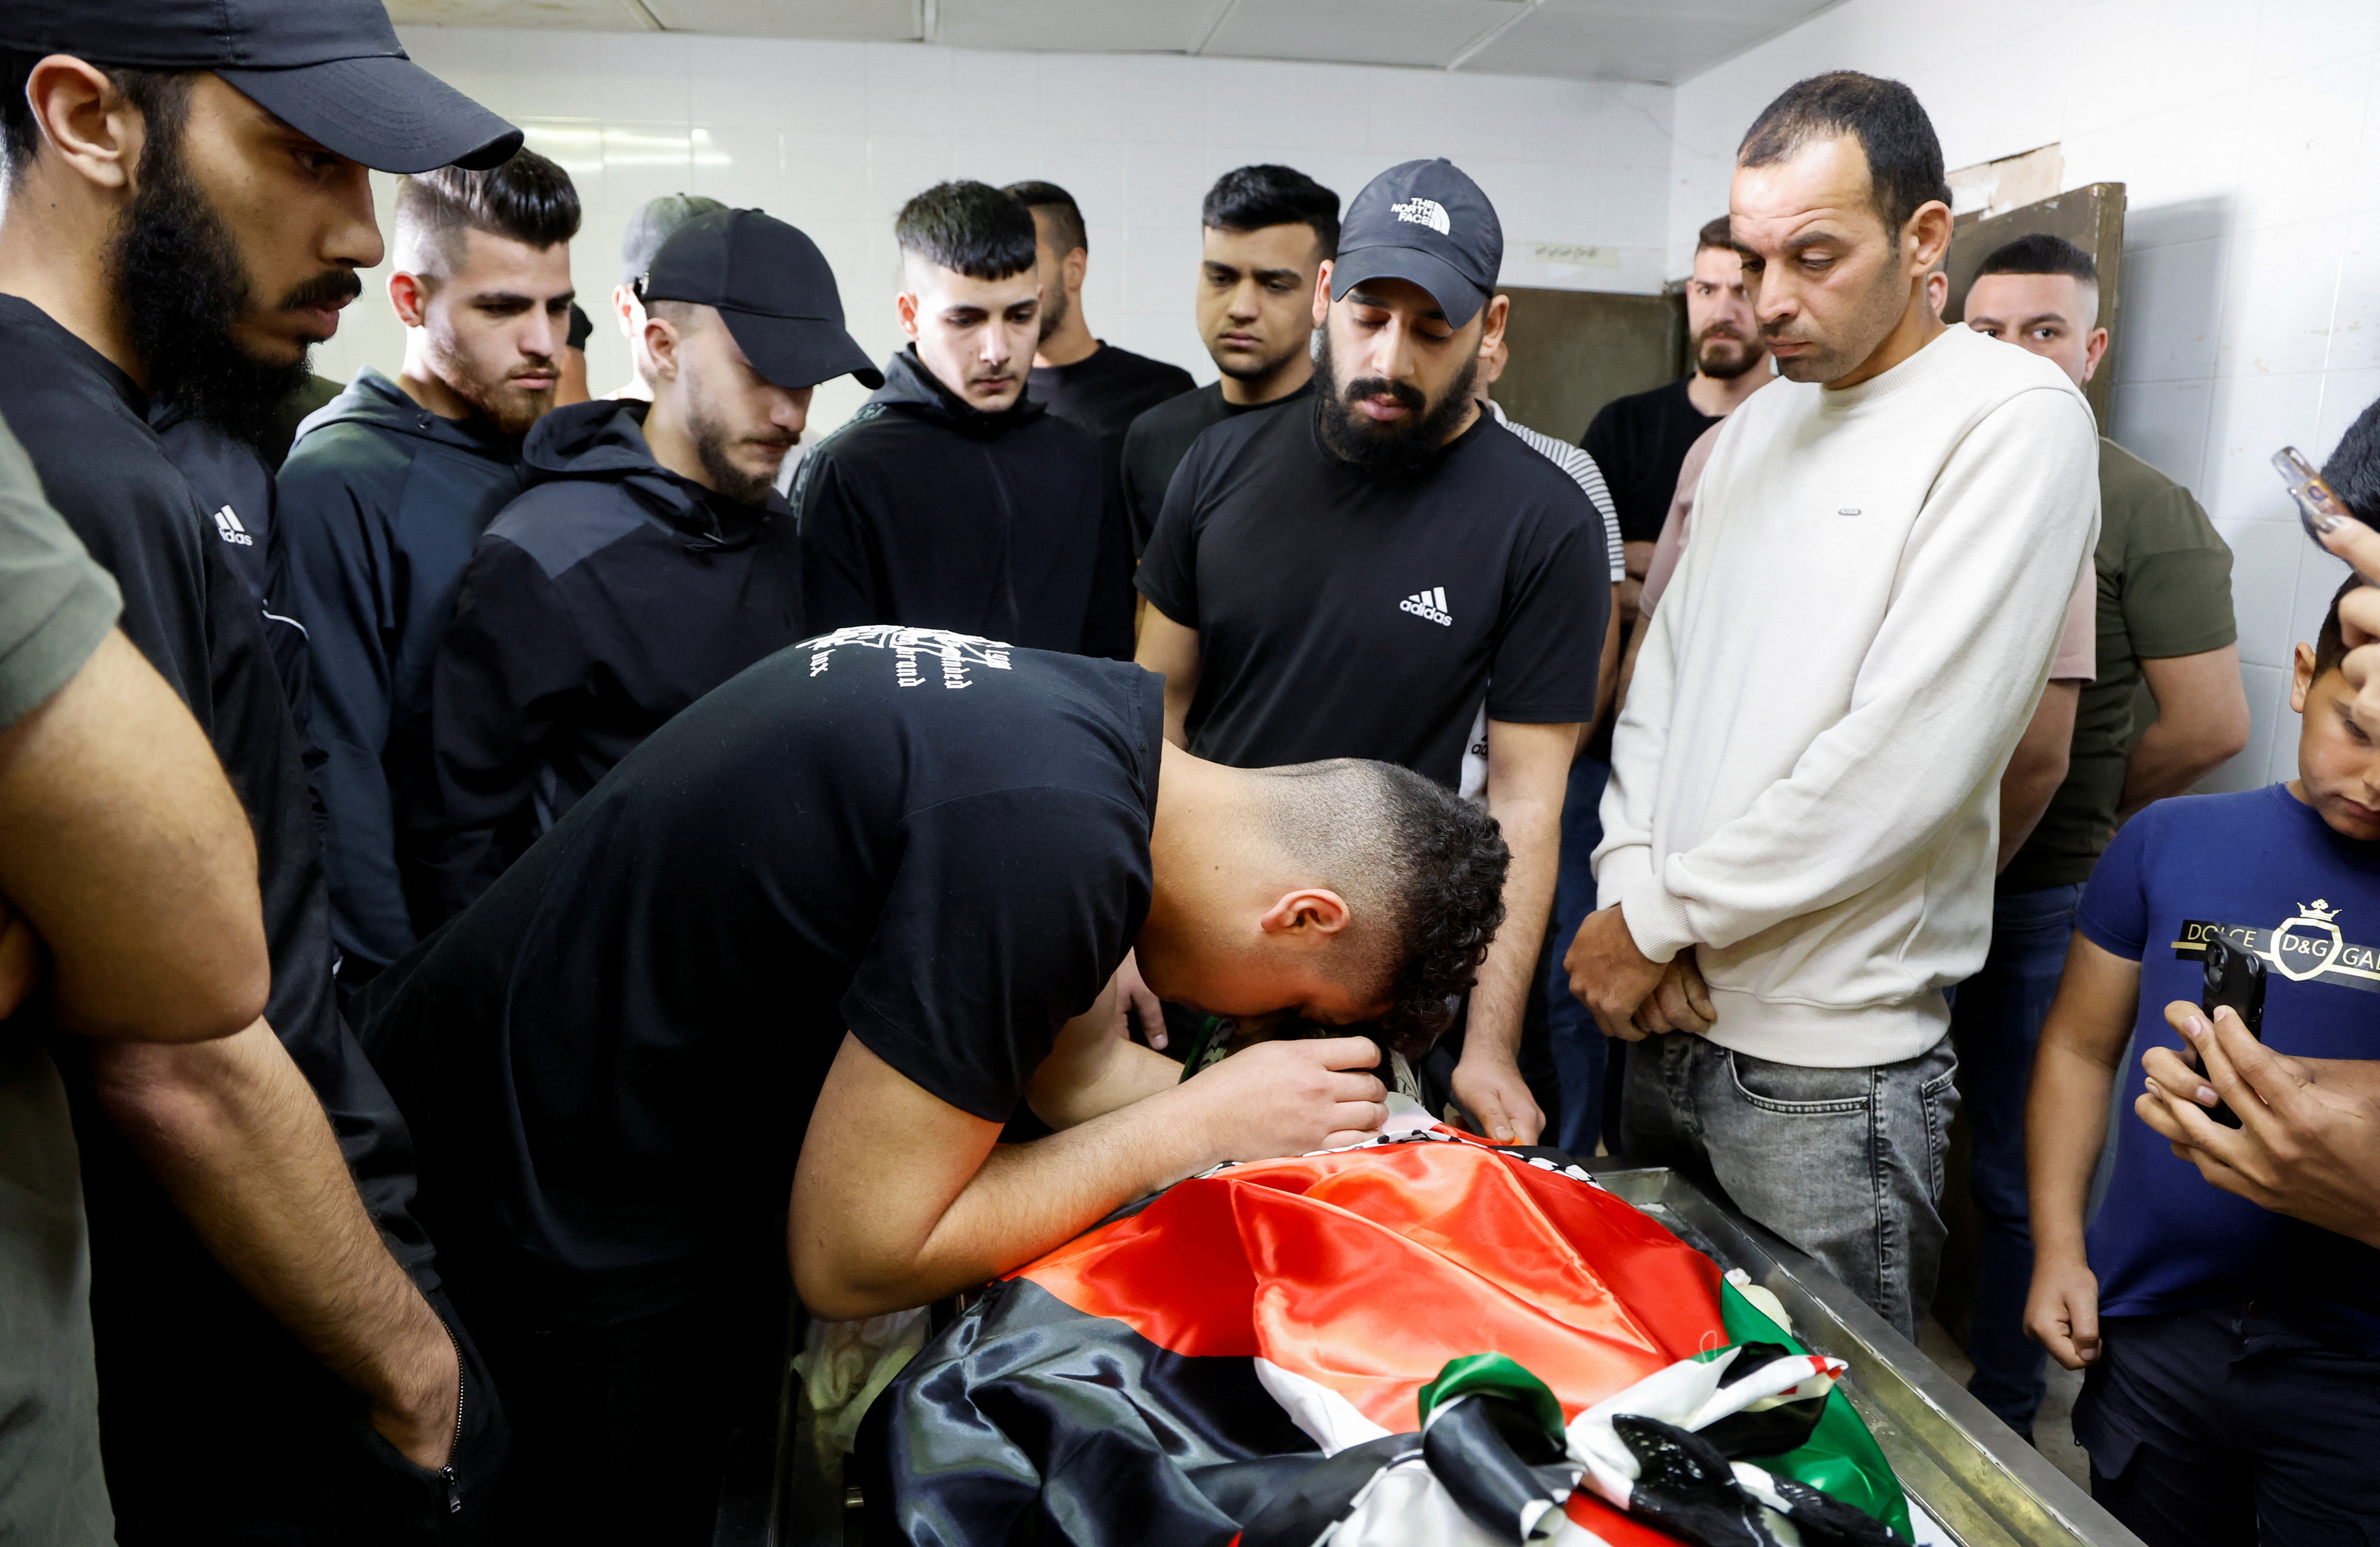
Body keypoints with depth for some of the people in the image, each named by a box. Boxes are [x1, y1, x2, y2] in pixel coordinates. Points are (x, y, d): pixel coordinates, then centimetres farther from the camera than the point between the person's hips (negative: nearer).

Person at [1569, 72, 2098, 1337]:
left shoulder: (2016, 423, -12)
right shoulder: (1751, 430, 12)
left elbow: (1904, 762, -20)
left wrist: (1659, 919, -13)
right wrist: (1630, 886, -5)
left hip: (1829, 1061, -6)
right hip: (1669, 1016, 7)